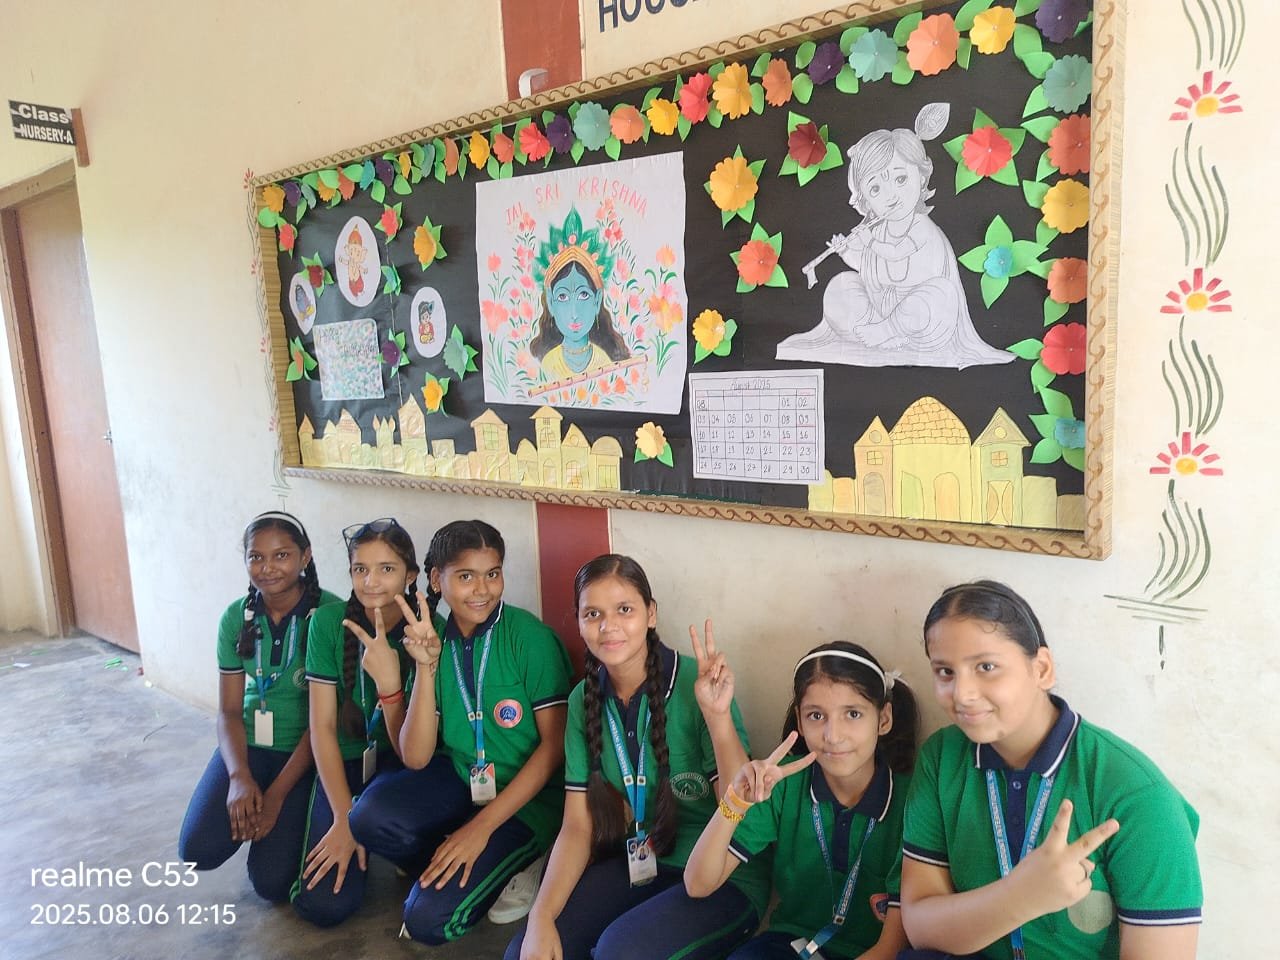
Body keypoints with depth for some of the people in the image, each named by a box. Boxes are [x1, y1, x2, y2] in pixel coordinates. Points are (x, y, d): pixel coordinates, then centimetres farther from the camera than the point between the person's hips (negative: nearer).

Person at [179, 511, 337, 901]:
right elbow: (228, 710, 1)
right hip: (249, 741, 4)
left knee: (272, 881, -13)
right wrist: (239, 778, -16)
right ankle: (249, 811, 17)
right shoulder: (237, 618, -1)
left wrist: (277, 794, -16)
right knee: (198, 849, -15)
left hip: (307, 751, -4)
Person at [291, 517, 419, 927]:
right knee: (323, 903, -13)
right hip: (346, 758, 2)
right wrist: (344, 818, -12)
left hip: (400, 761, -2)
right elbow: (322, 725, -8)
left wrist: (389, 683, -36)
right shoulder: (329, 622, -12)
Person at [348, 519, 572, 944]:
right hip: (459, 780, 5)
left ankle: (510, 868, 9)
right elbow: (416, 758, -9)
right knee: (370, 817, -23)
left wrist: (482, 826, -17)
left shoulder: (530, 637, -16)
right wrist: (427, 667, -22)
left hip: (525, 798, -5)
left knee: (429, 919, -18)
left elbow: (555, 744, -15)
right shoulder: (433, 639, -3)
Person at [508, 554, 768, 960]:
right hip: (641, 864, 4)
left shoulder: (697, 683, -19)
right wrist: (541, 916, -14)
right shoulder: (584, 699, -2)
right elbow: (577, 826, 0)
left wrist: (718, 714, -37)